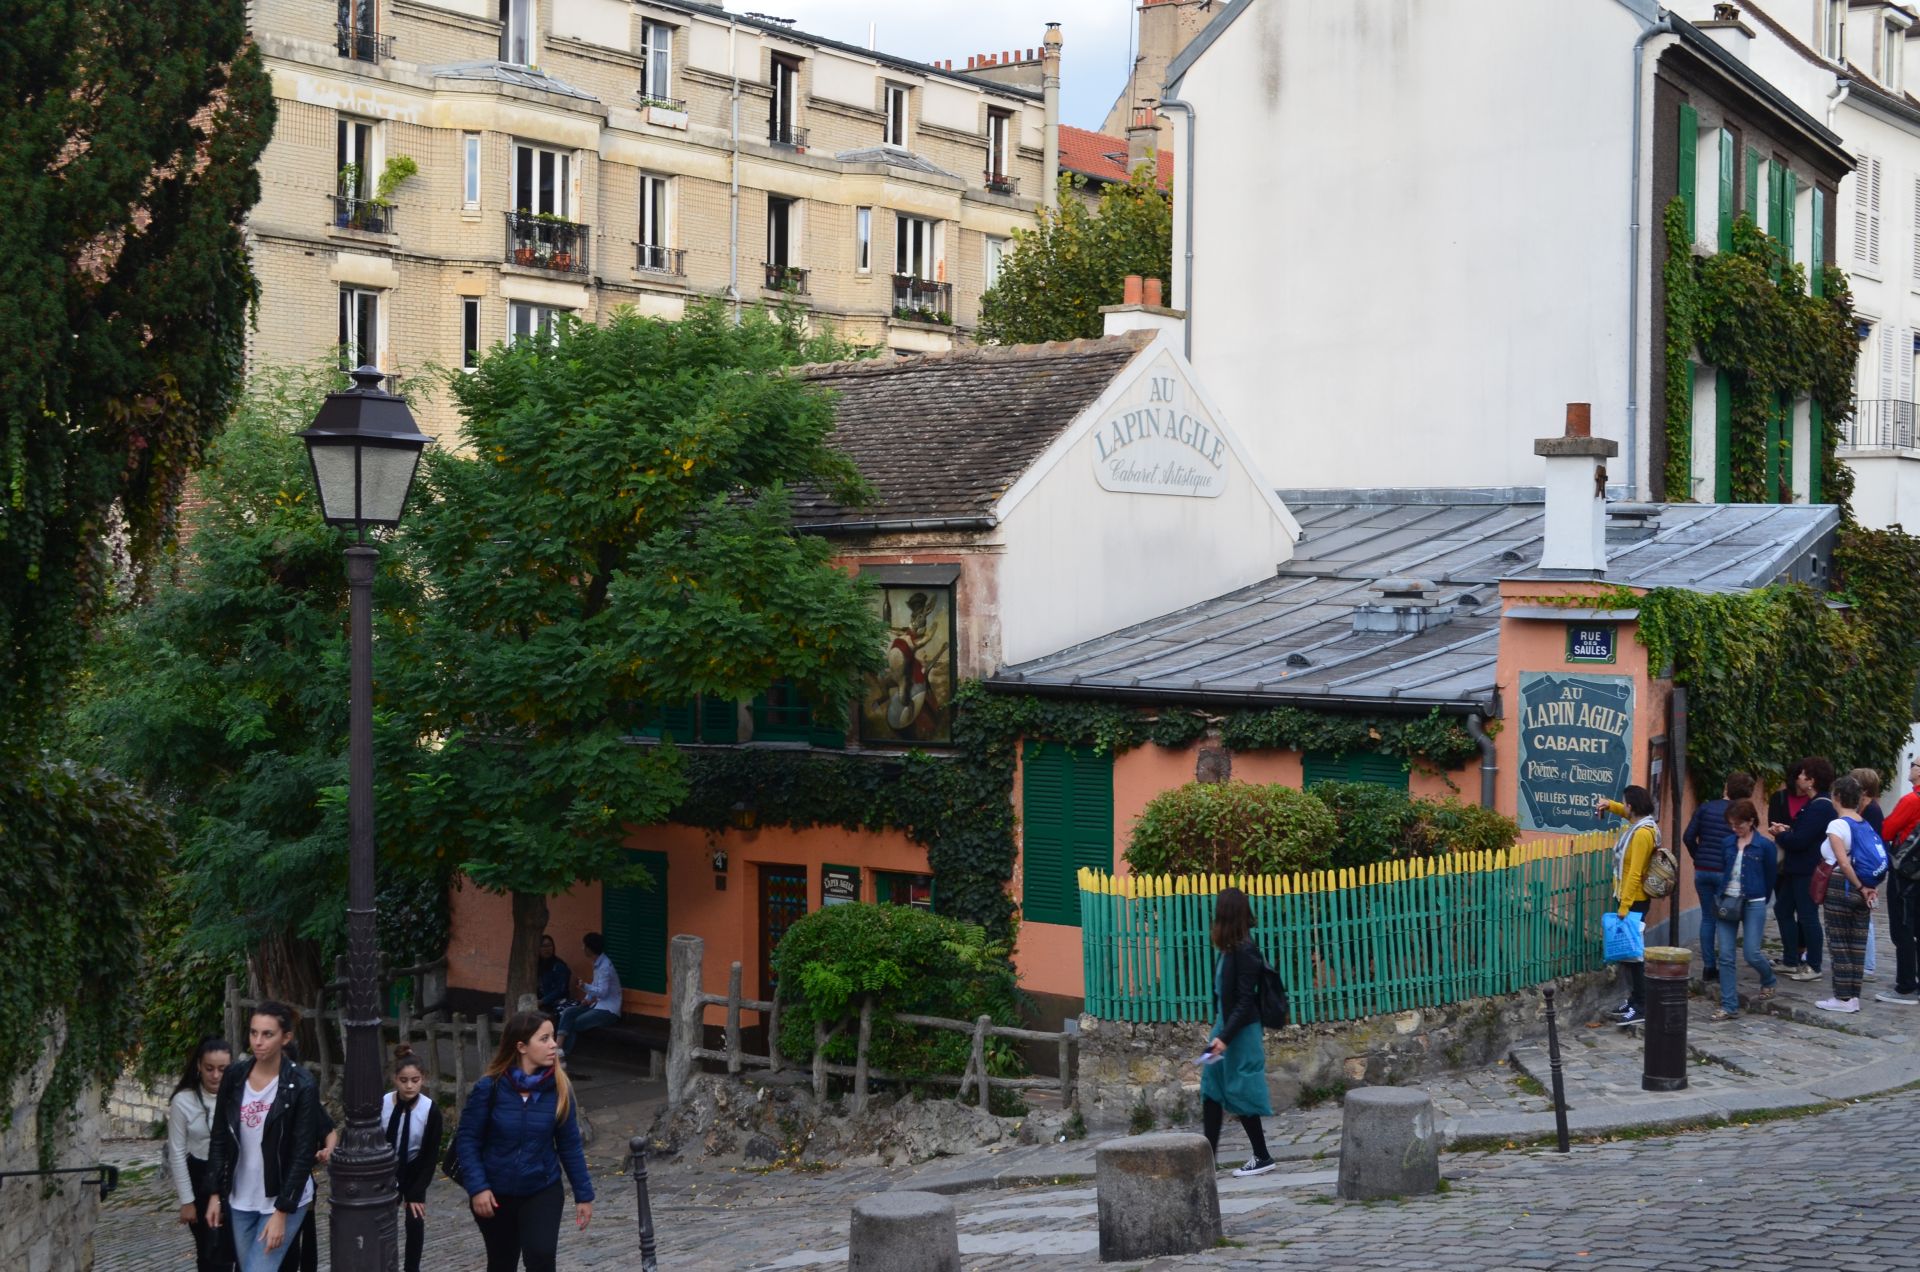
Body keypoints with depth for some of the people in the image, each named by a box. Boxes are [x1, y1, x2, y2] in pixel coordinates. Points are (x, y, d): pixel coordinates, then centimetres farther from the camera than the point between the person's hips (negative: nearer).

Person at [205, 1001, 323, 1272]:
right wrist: (215, 1193, 4)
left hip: (283, 1200, -5)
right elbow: (219, 1138, 7)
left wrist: (282, 1212, -17)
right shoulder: (234, 1076, 0)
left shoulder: (301, 1086, -14)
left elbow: (303, 1155, -14)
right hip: (240, 1199, 5)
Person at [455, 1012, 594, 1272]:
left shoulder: (558, 1089, -9)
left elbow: (569, 1144, -2)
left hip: (543, 1191, 1)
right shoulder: (489, 1089, -15)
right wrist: (477, 1187, -19)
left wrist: (583, 1194, 0)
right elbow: (466, 1139, -9)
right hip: (496, 1195, 0)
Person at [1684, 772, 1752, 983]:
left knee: (1708, 917, 12)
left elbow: (1688, 837, -1)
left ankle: (1708, 967, 12)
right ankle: (1724, 968, 5)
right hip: (1725, 872, -3)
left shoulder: (1706, 807, 2)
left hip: (1702, 870, 3)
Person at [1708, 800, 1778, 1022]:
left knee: (1751, 953, -4)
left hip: (1753, 904, -4)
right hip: (1726, 902, 4)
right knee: (1726, 956, -1)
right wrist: (1721, 898, 13)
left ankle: (1768, 981, 31)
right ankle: (1729, 1007, 3)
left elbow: (1771, 877, 4)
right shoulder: (1728, 844, 7)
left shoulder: (1765, 845, -5)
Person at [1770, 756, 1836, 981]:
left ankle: (1813, 967, 7)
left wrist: (1781, 835, -6)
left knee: (1808, 916, -2)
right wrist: (1787, 831, 0)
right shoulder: (1813, 804, 13)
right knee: (1783, 909, 15)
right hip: (1798, 869, 11)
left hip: (1809, 872, -11)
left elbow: (1800, 841, -23)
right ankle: (1790, 962, 22)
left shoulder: (1819, 808, -20)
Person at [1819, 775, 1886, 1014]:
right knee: (1857, 944, 10)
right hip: (1861, 891, 7)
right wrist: (1871, 888, -2)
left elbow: (1844, 863, -22)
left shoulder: (1838, 825, -13)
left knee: (1839, 943, 0)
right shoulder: (1866, 825, 8)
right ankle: (1853, 996, 14)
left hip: (1840, 888, -7)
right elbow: (1876, 860, 5)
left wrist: (1861, 888, -15)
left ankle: (1843, 997, 1)